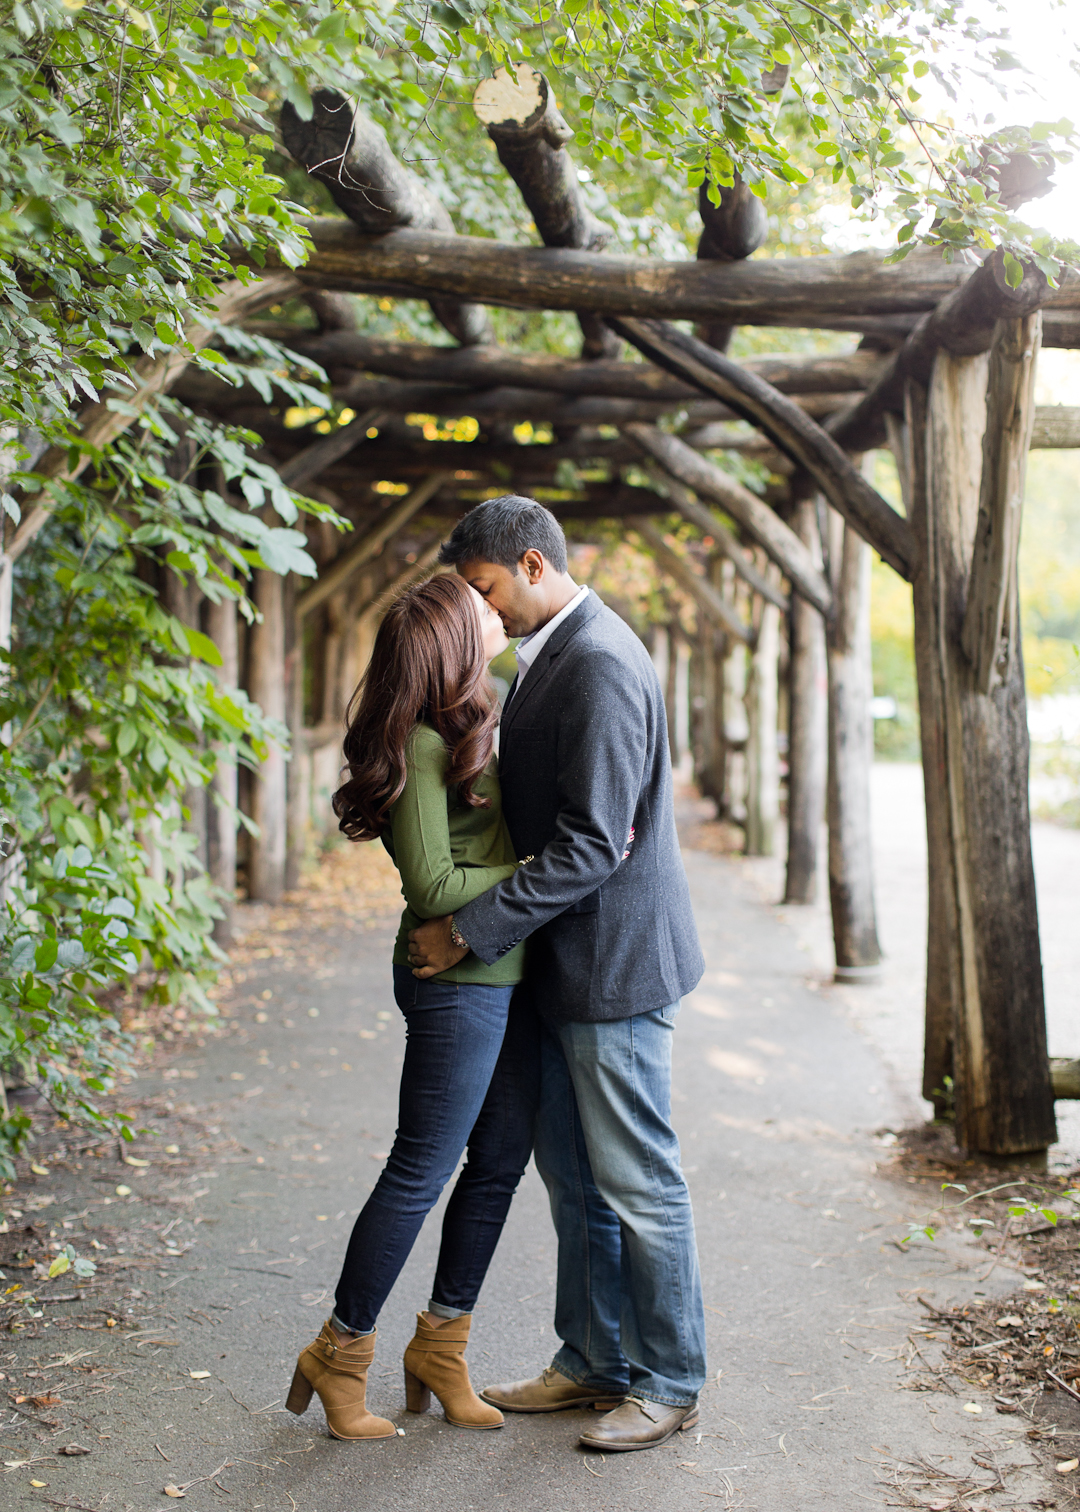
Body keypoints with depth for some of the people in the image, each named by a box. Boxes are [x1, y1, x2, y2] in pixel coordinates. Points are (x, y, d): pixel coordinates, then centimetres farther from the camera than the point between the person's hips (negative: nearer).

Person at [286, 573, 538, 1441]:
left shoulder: (477, 726, 12)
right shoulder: (421, 744, -17)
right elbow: (435, 887, -19)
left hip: (510, 973, 9)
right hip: (457, 980, -9)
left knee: (502, 1160, 13)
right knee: (421, 1173, 0)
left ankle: (441, 1344, 27)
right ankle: (341, 1353, 16)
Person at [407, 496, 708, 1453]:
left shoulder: (600, 665, -21)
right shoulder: (554, 655, 12)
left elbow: (590, 846, -25)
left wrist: (470, 931, -22)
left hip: (615, 962, -10)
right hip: (566, 964, 10)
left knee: (637, 1182, 2)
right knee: (572, 1173, 17)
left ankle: (670, 1383, 17)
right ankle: (595, 1361, 30)